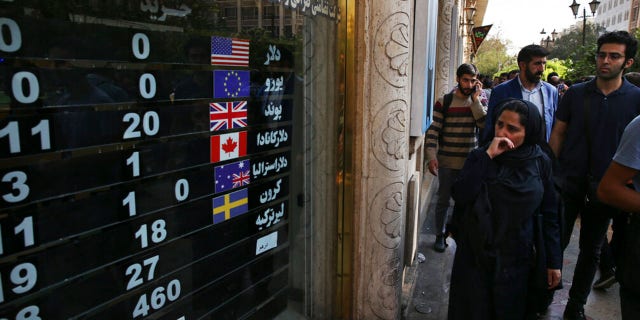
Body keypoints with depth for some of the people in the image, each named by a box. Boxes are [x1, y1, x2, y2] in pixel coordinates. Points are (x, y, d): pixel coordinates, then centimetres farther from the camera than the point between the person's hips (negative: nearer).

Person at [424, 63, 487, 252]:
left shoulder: (480, 100, 4)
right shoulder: (444, 102, -3)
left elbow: (485, 124, -12)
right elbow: (433, 130, -6)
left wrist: (475, 99, -13)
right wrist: (431, 156, -15)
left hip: (470, 162, 1)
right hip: (446, 162, -1)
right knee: (443, 200, 9)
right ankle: (440, 235, 25)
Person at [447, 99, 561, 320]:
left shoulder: (540, 162, -3)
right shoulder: (480, 157, -5)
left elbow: (549, 214, 1)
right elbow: (460, 196, -21)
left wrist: (553, 261, 2)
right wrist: (488, 156, -22)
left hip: (517, 260, 1)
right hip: (476, 257, 0)